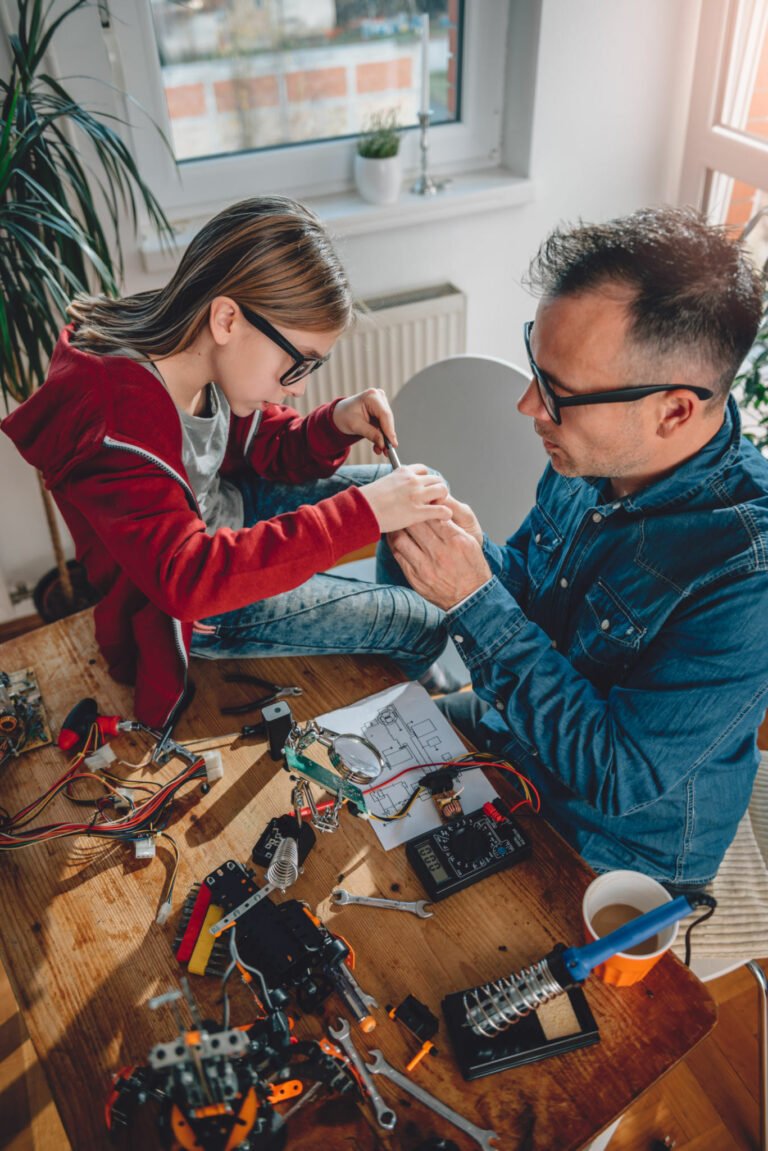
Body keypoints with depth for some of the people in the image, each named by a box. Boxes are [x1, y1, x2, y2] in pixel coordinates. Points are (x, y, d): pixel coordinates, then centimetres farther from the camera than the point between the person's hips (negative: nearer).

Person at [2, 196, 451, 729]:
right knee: (423, 627, -8)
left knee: (421, 487, 8)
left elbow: (267, 449, 4)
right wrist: (361, 512, -46)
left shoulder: (213, 361, -11)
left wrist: (336, 424, -19)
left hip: (227, 509, 8)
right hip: (178, 606, -8)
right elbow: (188, 576, -44)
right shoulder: (114, 418, -36)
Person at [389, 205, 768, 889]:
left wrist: (473, 601, -34)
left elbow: (617, 777, -31)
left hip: (617, 850, -6)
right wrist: (472, 550, -20)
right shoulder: (595, 454, -13)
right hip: (514, 731, 6)